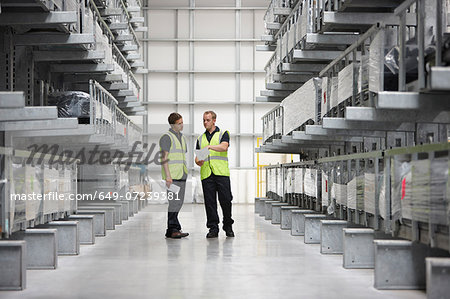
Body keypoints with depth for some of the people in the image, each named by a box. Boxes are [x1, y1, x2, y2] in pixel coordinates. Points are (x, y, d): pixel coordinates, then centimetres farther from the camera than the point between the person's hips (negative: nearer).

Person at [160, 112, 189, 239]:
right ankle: (174, 229, -9)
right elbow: (164, 157, -12)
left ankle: (170, 230, 10)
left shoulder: (182, 137, 19)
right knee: (174, 202, -11)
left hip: (181, 176, 8)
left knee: (178, 202, 6)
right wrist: (168, 176, -19)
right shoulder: (166, 137, -6)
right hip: (172, 176, -8)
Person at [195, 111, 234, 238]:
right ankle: (213, 228, 4)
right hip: (206, 174, 3)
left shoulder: (223, 134, 8)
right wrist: (198, 161, -7)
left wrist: (209, 146, -25)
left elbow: (224, 147, -12)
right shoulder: (201, 138, 20)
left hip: (222, 173, -3)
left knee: (226, 200, -5)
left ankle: (228, 226, 10)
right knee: (210, 202, -1)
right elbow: (197, 157, 16)